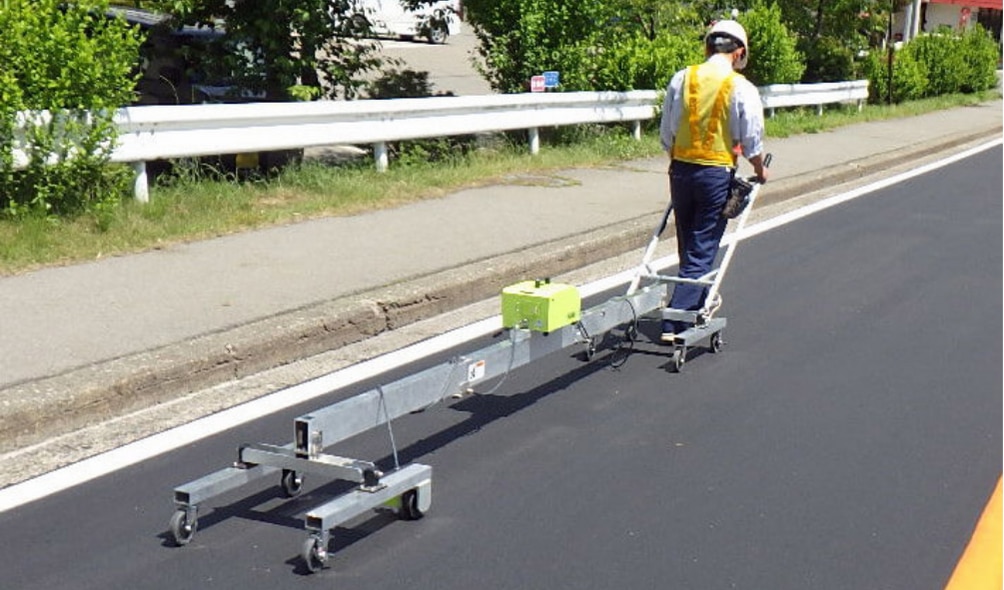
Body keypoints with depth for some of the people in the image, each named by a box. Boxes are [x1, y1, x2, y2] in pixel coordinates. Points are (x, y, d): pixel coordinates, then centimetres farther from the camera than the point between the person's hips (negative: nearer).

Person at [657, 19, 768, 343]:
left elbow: (665, 132, 6)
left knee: (688, 247, 19)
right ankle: (675, 323, -6)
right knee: (701, 252, 1)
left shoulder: (681, 79, 0)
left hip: (681, 170, 4)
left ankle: (698, 303, 36)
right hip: (717, 174, -4)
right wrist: (760, 171, 15)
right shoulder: (742, 88, -9)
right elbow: (752, 140, -4)